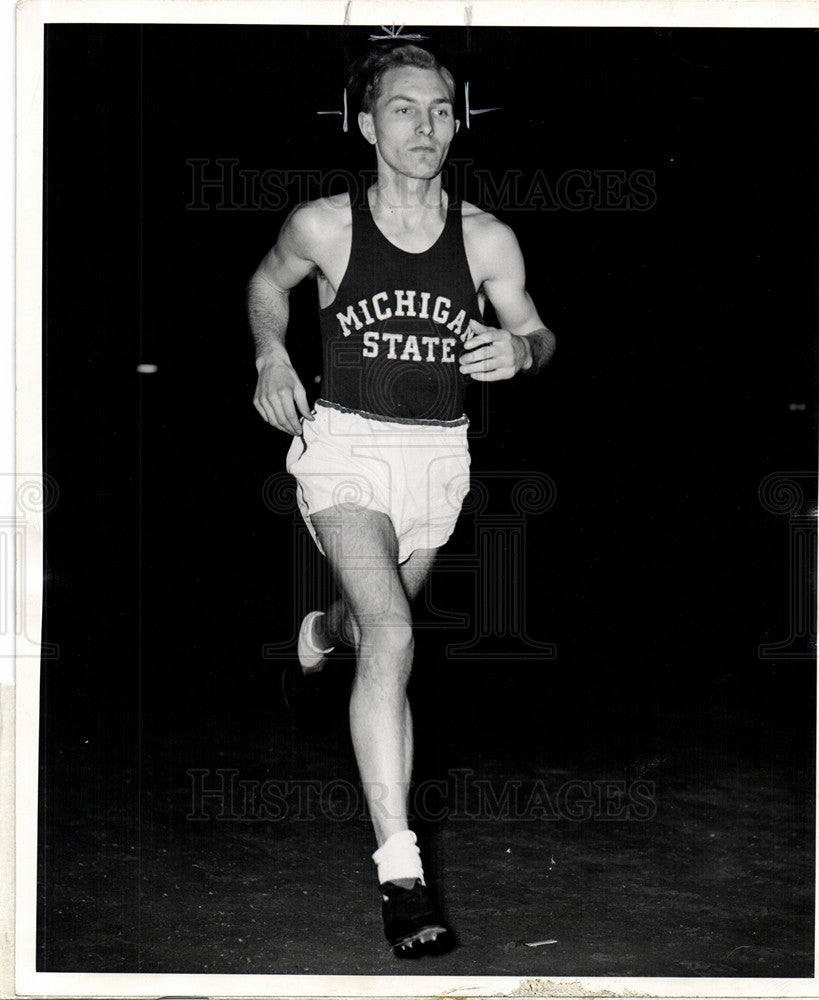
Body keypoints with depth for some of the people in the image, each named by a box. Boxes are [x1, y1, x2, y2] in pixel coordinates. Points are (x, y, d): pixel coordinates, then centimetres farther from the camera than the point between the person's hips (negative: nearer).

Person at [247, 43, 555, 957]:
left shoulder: (485, 239, -4)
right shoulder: (323, 225, -8)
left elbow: (537, 336, 8)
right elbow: (267, 281, 14)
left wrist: (519, 349, -16)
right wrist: (271, 357, -3)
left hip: (438, 454, 4)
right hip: (344, 445, -3)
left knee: (378, 624, 24)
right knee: (393, 638, -23)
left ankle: (326, 630, 67)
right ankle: (399, 873, -25)